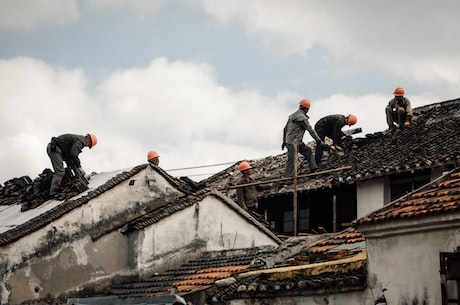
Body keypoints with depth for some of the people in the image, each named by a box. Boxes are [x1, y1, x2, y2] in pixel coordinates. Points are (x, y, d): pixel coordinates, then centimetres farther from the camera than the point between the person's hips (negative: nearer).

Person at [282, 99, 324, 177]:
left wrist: (284, 141, 24)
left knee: (307, 150, 15)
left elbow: (285, 129, 18)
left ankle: (313, 167, 14)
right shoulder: (302, 118, -14)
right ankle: (288, 176, -4)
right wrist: (319, 140, -2)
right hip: (294, 142, -9)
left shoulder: (292, 116, 13)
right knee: (291, 160, -6)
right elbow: (310, 130, -10)